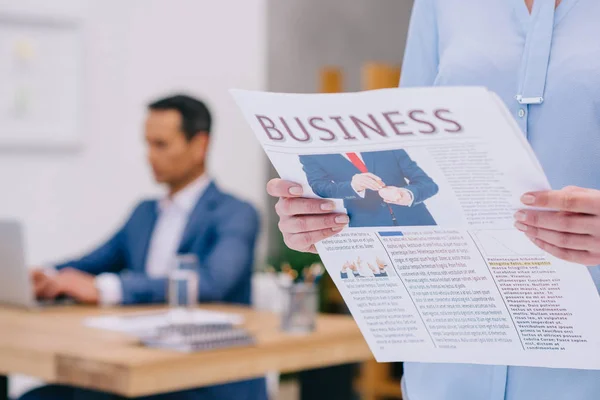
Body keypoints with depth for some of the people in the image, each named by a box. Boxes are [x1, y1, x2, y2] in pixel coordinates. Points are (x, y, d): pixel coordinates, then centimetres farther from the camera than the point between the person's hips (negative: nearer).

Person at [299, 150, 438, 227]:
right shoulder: (312, 156, 4)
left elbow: (428, 183, 1)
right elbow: (319, 188, -13)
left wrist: (408, 194, -22)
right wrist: (353, 186, -33)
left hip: (415, 221, 1)